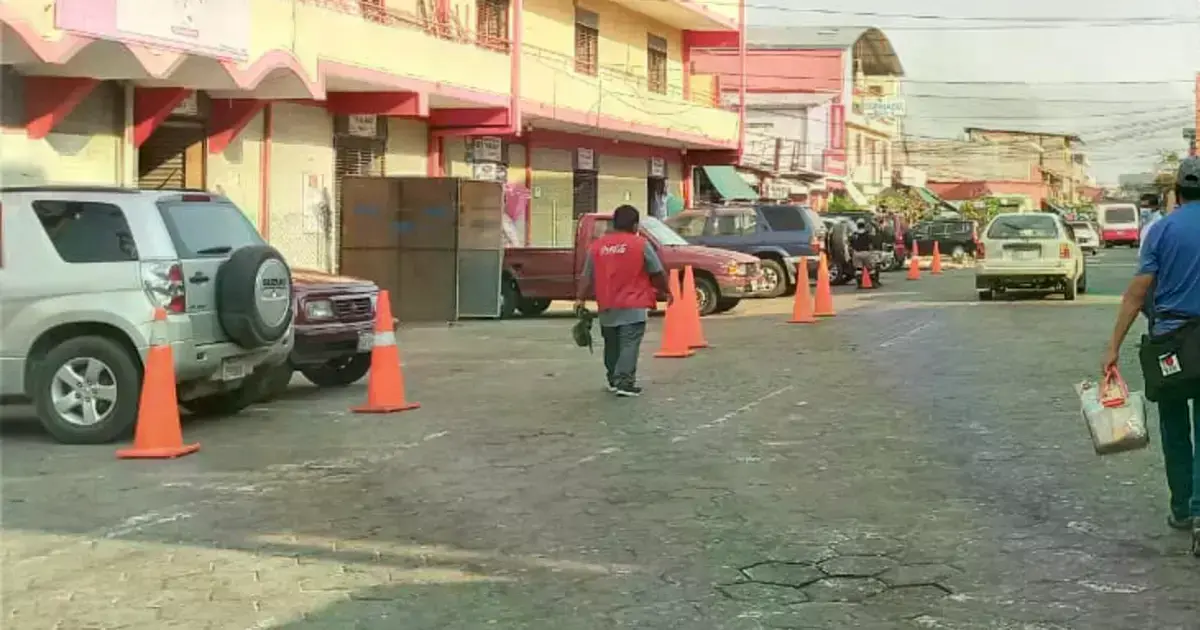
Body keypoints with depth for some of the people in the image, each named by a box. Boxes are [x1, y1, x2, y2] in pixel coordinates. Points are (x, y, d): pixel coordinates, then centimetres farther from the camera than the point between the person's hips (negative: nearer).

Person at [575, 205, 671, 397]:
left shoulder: (597, 245, 7)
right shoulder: (640, 244, -4)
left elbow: (587, 276, 6)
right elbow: (658, 273, 2)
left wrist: (580, 298, 7)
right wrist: (666, 291, 16)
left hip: (607, 307, 5)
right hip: (632, 307, -5)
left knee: (612, 346, 17)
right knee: (629, 345, -7)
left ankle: (613, 381, 24)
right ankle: (624, 383, -15)